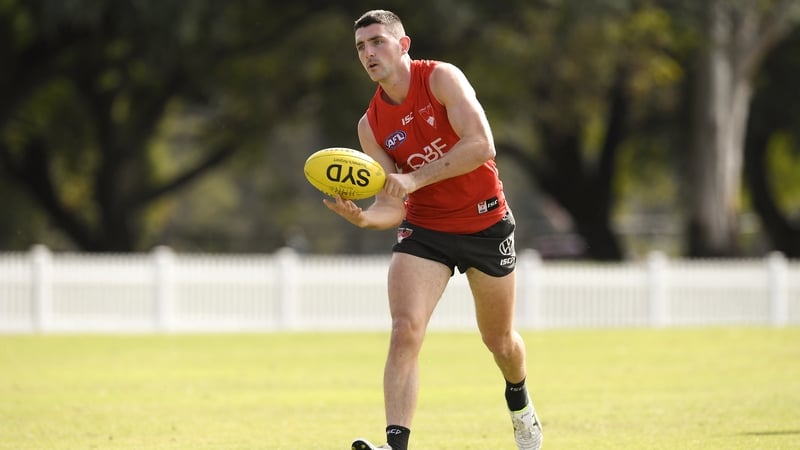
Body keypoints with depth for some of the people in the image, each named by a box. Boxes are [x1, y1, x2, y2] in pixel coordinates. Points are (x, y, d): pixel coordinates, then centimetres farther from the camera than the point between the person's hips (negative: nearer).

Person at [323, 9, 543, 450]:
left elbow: (482, 145, -28)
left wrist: (414, 179, -33)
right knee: (405, 331, -21)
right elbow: (393, 205, -3)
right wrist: (363, 217, -26)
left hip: (486, 224, -2)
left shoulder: (441, 78, -15)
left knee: (499, 341, 14)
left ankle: (519, 402, 48)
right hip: (423, 228, 2)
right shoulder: (371, 125, -3)